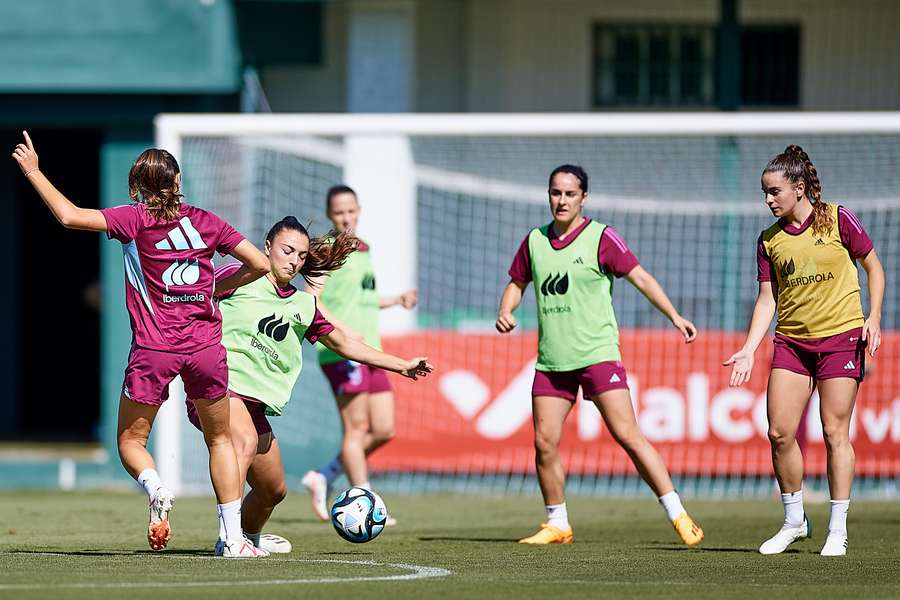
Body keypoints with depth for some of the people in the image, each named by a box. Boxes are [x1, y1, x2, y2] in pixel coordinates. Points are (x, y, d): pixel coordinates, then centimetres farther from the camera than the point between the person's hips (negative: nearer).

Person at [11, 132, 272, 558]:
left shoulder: (135, 220, -4)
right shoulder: (204, 221, 6)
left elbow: (69, 216, -11)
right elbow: (260, 264, 8)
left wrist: (32, 172, -1)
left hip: (153, 350, -2)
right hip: (205, 346, 2)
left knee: (130, 440, 13)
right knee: (219, 439, 16)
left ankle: (155, 487, -20)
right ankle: (234, 537, 8)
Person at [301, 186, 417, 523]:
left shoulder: (362, 250, 19)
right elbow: (312, 301, -16)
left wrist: (395, 301, 20)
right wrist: (342, 330, -27)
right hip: (341, 353, -8)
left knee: (384, 430, 5)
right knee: (357, 429, -7)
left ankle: (324, 478, 17)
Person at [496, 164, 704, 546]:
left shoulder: (601, 238, -4)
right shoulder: (535, 241, 10)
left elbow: (640, 277, -5)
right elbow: (517, 283, 23)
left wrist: (674, 316, -13)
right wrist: (505, 311, 3)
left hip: (598, 354, -5)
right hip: (550, 362, 5)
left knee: (627, 435, -11)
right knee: (544, 443, -1)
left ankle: (678, 515, -8)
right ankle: (557, 525, 16)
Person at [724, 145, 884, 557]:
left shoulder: (837, 220, -5)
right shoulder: (769, 240, 5)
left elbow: (874, 267, 4)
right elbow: (767, 300, 7)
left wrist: (874, 317, -7)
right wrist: (748, 350, -2)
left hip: (841, 337, -4)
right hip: (791, 341, 4)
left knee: (835, 433, -4)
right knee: (780, 433, -4)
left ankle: (837, 531, 4)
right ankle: (794, 522, 13)